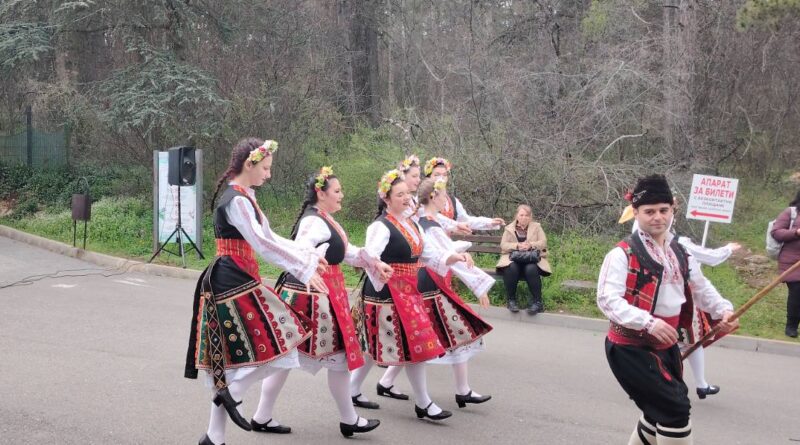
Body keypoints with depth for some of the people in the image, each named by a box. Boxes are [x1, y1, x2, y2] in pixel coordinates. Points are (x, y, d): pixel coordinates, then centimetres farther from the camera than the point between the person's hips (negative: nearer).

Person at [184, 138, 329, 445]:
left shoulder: (244, 197, 17)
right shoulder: (236, 200, -15)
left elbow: (269, 237, 21)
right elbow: (262, 244, -22)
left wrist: (310, 256, 17)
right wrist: (304, 270, -20)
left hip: (231, 281, 10)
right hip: (234, 281, -10)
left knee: (237, 356, 9)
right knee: (275, 347, -6)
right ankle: (230, 394, 2)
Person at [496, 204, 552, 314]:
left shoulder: (536, 227, 13)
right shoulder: (509, 228, 12)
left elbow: (543, 243, 2)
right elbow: (503, 245, 1)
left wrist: (531, 245, -18)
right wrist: (517, 245, -18)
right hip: (513, 258, 0)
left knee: (531, 269, -36)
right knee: (511, 268, -36)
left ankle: (537, 302, -27)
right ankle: (511, 300, -21)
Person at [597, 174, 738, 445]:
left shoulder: (679, 253, 10)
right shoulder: (623, 254, -17)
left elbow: (699, 287, 16)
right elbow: (607, 299, -25)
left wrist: (723, 310, -3)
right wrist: (648, 322, -35)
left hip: (665, 346, 8)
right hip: (630, 348, -8)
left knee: (662, 410, 22)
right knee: (675, 408, -13)